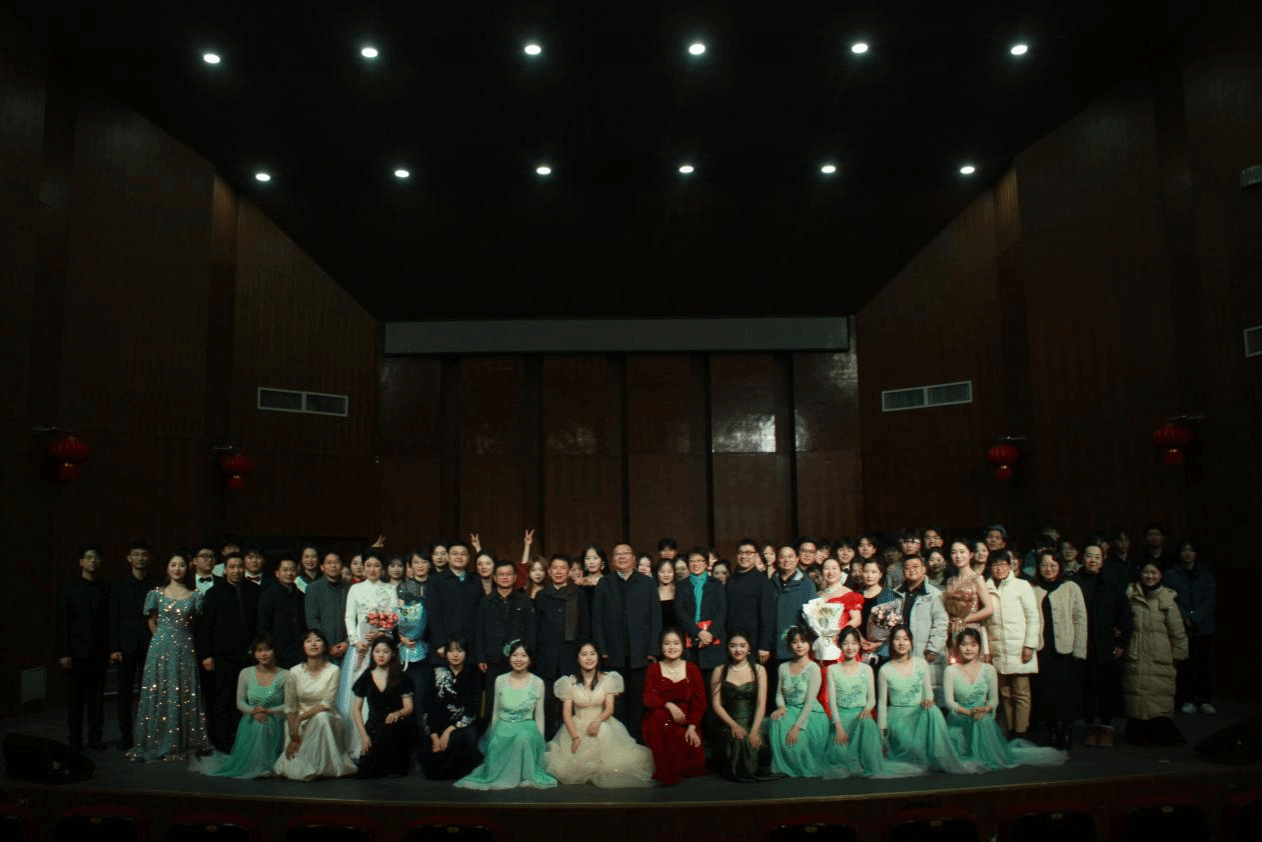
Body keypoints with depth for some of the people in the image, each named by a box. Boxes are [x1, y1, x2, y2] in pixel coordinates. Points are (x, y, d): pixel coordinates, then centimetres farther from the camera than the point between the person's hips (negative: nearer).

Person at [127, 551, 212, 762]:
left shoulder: (194, 596, 4)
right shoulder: (157, 594, 3)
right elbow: (152, 622, 12)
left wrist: (180, 637, 9)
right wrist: (165, 638, 10)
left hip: (185, 649, 0)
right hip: (161, 648, 0)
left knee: (184, 695, 3)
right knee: (159, 694, 1)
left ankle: (183, 743, 11)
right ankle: (158, 743, 9)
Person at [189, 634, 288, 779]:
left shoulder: (285, 675, -5)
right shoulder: (245, 673, 4)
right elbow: (240, 702, 6)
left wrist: (269, 711, -20)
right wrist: (253, 711, -14)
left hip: (273, 727, -1)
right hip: (250, 726, 2)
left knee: (267, 765, -17)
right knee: (245, 766, -11)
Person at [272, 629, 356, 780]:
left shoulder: (333, 671, -9)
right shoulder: (295, 672, -4)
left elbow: (327, 704, -14)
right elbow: (290, 708, -4)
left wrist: (302, 717, -23)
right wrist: (294, 736, -13)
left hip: (326, 718, 0)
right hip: (300, 723, 1)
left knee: (321, 718, -38)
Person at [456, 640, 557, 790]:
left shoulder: (537, 683, 0)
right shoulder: (500, 681, 5)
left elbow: (539, 715, 5)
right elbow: (495, 712, 13)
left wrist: (540, 742, 0)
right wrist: (493, 735, 8)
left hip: (526, 728, -1)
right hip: (503, 728, 1)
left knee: (523, 737, -37)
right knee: (496, 745, -32)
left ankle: (526, 776, -15)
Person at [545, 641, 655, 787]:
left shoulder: (607, 679, 3)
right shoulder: (569, 682, 2)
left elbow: (609, 709, -1)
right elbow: (566, 712, -2)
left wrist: (598, 720, -22)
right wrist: (575, 736, -15)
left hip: (602, 726, 0)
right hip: (577, 727, 0)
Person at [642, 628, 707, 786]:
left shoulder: (692, 670, 8)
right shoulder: (653, 669, 8)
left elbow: (699, 702, 3)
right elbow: (648, 699, -3)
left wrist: (692, 727, -12)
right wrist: (668, 705, -22)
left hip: (685, 722, 0)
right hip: (660, 722, 0)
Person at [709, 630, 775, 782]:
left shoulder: (759, 670, 8)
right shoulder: (719, 671, 8)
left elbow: (761, 704, -2)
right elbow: (716, 704, 2)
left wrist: (754, 731, -16)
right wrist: (733, 725, -13)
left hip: (753, 722, 0)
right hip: (727, 724, 0)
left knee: (755, 744, -30)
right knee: (736, 742, -30)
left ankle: (754, 771, 2)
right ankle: (735, 771, 0)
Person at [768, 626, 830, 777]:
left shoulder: (813, 668, -9)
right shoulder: (783, 667, 8)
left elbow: (810, 701, -15)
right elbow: (779, 693, 12)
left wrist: (797, 726, -24)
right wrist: (781, 707, -12)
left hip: (810, 714, -5)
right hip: (790, 711, 5)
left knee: (795, 738, -30)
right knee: (777, 724, -26)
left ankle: (805, 769, -3)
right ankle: (784, 769, -10)